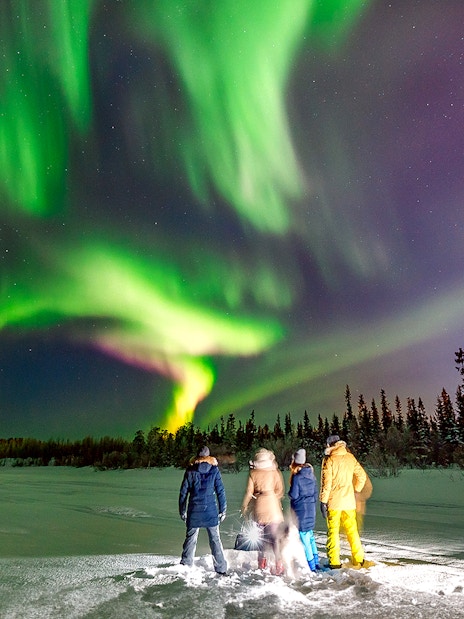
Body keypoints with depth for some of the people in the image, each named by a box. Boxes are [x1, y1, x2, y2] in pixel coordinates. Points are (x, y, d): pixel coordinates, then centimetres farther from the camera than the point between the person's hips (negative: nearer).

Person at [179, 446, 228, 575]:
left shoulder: (190, 470, 3)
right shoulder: (214, 469, 0)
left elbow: (183, 492, 5)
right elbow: (220, 491, -1)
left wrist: (182, 511, 13)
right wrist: (222, 510, 6)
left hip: (194, 511, 1)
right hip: (211, 511, -1)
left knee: (190, 538, 12)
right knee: (215, 539, 8)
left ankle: (185, 566, 15)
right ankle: (221, 568, 11)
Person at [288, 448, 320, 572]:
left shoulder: (297, 477, -18)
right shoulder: (311, 475, 3)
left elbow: (293, 495, -16)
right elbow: (315, 491, 9)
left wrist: (289, 493, 4)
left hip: (300, 509, -7)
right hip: (311, 508, 7)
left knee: (304, 537, 2)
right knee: (310, 535, 19)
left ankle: (311, 566, 6)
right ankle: (316, 561, 25)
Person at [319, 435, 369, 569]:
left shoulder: (329, 459, -11)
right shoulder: (350, 458, 3)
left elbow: (326, 482, -14)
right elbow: (362, 476, 8)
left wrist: (323, 501, -9)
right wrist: (356, 490, 20)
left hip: (333, 502, -4)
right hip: (349, 501, 4)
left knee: (333, 531, 5)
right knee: (352, 530, 16)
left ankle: (334, 562, 7)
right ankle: (359, 559, 22)